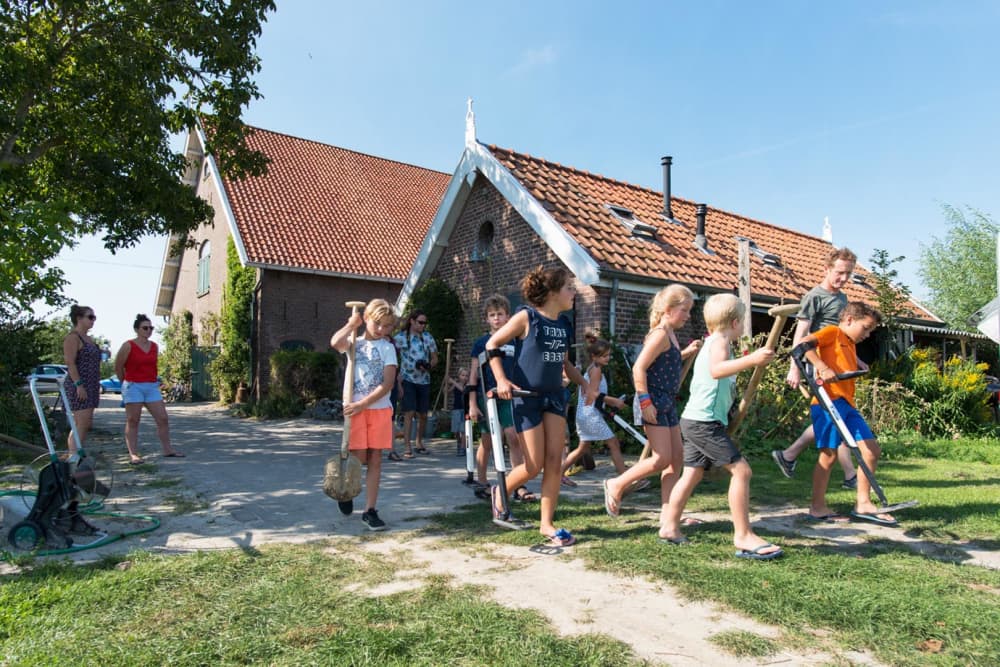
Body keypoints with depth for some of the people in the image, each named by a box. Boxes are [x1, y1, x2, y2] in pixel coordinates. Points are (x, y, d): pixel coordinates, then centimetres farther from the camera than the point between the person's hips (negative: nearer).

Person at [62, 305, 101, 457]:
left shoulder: (89, 338, 19)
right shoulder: (72, 337, -8)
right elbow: (70, 363, -16)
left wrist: (97, 386, 21)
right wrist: (79, 385, -22)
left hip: (90, 387, 9)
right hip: (79, 386, -9)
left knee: (86, 425, 10)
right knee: (82, 424, -12)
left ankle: (73, 456, 15)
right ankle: (73, 457, -10)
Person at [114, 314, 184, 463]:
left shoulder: (154, 347, 8)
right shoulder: (128, 346, -7)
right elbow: (118, 367, 3)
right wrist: (128, 382, 12)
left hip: (152, 387, 5)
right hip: (133, 387, -5)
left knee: (162, 419, 3)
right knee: (132, 421, -1)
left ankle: (167, 449, 12)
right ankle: (133, 454, 3)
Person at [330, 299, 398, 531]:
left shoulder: (387, 348, 2)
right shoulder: (354, 343, 6)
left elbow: (388, 383, -8)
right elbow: (335, 342, -20)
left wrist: (362, 404, -14)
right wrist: (352, 324, -6)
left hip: (380, 408, 1)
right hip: (356, 408, 0)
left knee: (375, 459, 3)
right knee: (359, 458, -2)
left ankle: (370, 510, 11)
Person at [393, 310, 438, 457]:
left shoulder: (428, 337, 7)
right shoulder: (400, 337, -3)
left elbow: (435, 358, 11)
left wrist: (428, 365, -10)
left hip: (424, 380, 4)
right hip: (408, 380, -4)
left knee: (423, 414, 9)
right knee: (409, 413, -10)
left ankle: (419, 442, 28)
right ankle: (408, 448, -6)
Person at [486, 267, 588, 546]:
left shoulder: (564, 324, 7)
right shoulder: (526, 316, -12)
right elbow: (492, 345, -7)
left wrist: (584, 382, 6)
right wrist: (501, 379, -16)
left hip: (554, 396, 6)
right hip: (526, 397, -6)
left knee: (555, 462, 1)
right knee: (535, 465, -2)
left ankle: (547, 523, 13)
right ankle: (500, 492, 27)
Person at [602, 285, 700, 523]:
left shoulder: (671, 335, 13)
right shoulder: (660, 334, -15)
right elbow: (639, 368, -21)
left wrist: (686, 353, 15)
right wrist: (645, 402, -23)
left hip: (667, 403, 10)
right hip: (654, 403, -10)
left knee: (677, 456, 9)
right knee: (662, 459, -8)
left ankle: (667, 514, 16)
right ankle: (616, 485, 9)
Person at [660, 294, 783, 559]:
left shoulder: (711, 343, 21)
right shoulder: (720, 341, -10)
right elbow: (716, 370, -33)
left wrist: (745, 363, 42)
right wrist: (750, 360, -44)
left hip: (695, 420, 11)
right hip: (705, 421, -11)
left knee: (691, 474, 14)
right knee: (741, 469, -10)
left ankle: (670, 527, 19)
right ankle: (743, 536, -6)